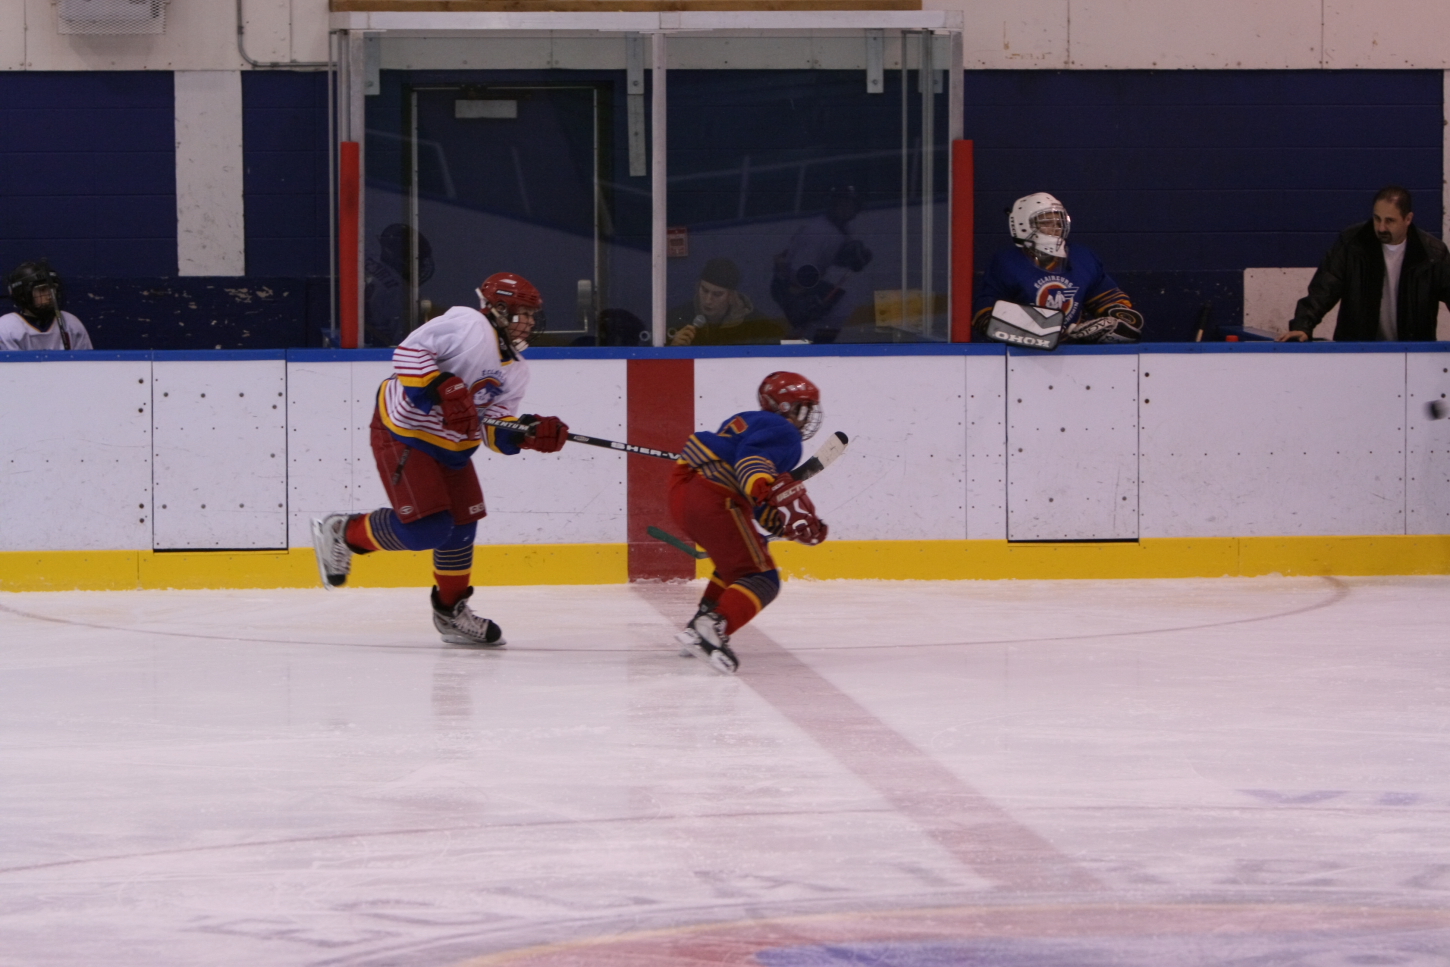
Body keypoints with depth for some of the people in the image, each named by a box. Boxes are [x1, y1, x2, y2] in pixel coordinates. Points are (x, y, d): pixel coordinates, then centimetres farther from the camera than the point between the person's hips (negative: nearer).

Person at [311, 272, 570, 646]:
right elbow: (409, 352, -23)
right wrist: (444, 390, -31)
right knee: (425, 528, -16)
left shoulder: (516, 370, 8)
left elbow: (494, 430, 1)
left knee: (461, 527, 11)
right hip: (403, 433, -9)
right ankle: (343, 533, 6)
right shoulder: (467, 324, -17)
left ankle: (451, 610, 28)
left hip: (451, 446, 9)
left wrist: (528, 434, -18)